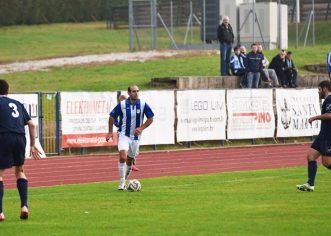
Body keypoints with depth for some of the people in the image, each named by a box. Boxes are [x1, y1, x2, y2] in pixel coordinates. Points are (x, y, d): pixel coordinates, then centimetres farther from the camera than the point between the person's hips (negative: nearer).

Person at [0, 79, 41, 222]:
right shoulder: (17, 104, 24)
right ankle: (24, 206, 10)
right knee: (20, 171, 22)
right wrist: (32, 145, 25)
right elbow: (31, 124, 21)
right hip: (20, 138, 5)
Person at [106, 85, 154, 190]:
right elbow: (112, 117, 2)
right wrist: (110, 132, 0)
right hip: (124, 135, -3)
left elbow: (151, 118, 3)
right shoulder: (122, 105, -10)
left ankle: (124, 181, 30)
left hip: (135, 137, 3)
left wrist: (141, 128, -11)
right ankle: (122, 183, -14)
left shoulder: (143, 104, -7)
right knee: (123, 157, -22)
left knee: (130, 160, 11)